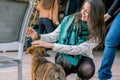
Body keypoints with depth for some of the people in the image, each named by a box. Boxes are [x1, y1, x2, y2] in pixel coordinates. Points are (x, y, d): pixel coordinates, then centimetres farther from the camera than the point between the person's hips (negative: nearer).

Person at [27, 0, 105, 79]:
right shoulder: (70, 20, -15)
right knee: (65, 61, -36)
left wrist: (50, 45, -39)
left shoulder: (96, 34, -21)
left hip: (82, 59, 0)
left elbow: (78, 50, -32)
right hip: (64, 57, 0)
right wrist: (38, 37, -32)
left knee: (87, 70, -34)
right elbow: (54, 36, -11)